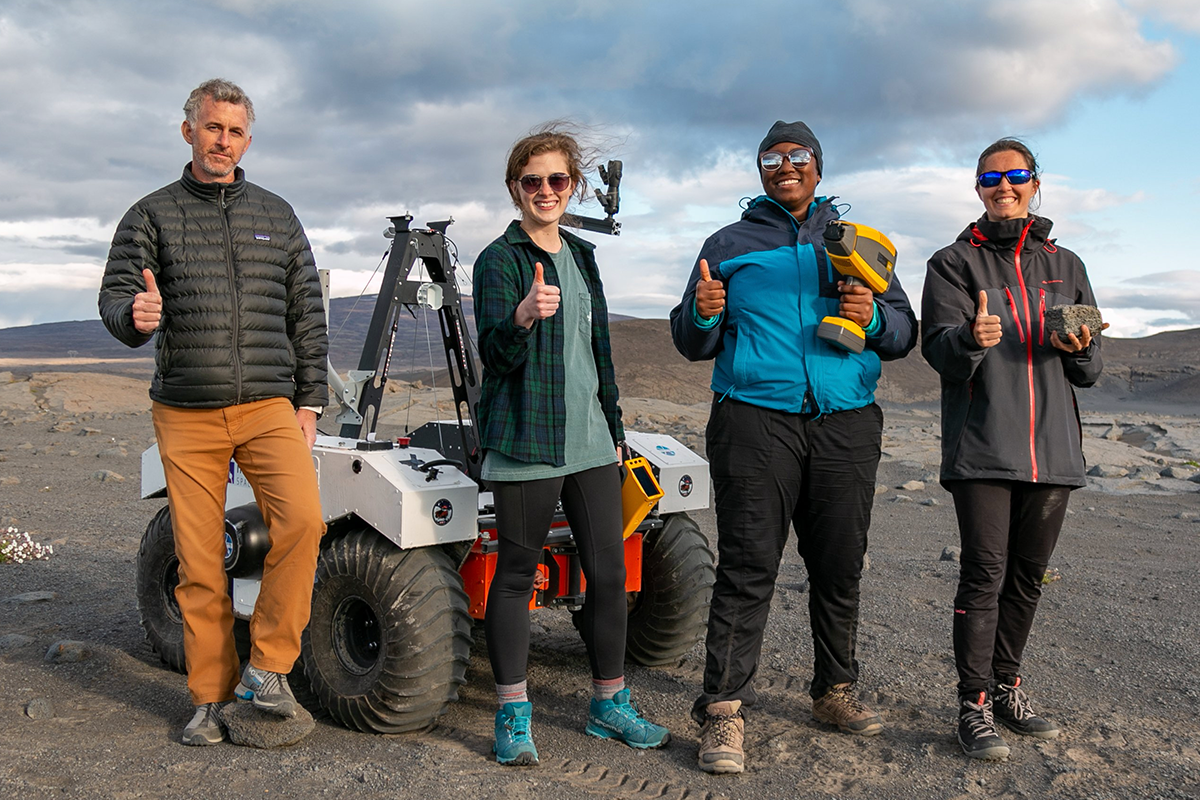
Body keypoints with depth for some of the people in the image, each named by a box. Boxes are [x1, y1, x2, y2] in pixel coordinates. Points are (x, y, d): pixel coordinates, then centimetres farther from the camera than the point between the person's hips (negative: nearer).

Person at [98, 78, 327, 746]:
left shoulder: (277, 216, 12)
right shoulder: (152, 215, 8)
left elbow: (307, 315, 13)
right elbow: (115, 294, 1)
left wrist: (309, 403, 7)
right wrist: (135, 316, -24)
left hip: (269, 407, 1)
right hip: (186, 415, 0)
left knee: (302, 518, -22)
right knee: (200, 562, 2)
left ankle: (267, 666, -6)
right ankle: (212, 698, 17)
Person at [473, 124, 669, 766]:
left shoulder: (582, 256, 16)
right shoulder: (499, 260, -5)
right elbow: (496, 352, -17)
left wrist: (614, 426, 21)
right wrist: (524, 315, -38)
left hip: (590, 441, 6)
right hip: (526, 444, -6)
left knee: (609, 572, 8)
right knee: (516, 575, 3)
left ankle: (610, 703, 24)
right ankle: (513, 715, 17)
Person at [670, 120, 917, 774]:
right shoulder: (729, 244, 13)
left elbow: (904, 331, 15)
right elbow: (691, 345, 11)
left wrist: (872, 316, -8)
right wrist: (703, 314, -12)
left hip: (846, 425, 3)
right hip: (755, 420, -3)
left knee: (839, 568, 9)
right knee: (747, 570, -7)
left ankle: (835, 691, 25)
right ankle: (723, 710, -3)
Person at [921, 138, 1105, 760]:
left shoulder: (1064, 265, 16)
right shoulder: (953, 263, 6)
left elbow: (1090, 371, 16)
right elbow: (937, 348, -7)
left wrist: (1080, 348, -7)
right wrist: (971, 339, -29)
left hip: (1051, 446, 4)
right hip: (982, 446, -4)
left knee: (1027, 575, 10)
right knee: (985, 573, -7)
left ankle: (1007, 686, 24)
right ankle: (974, 704, 1)